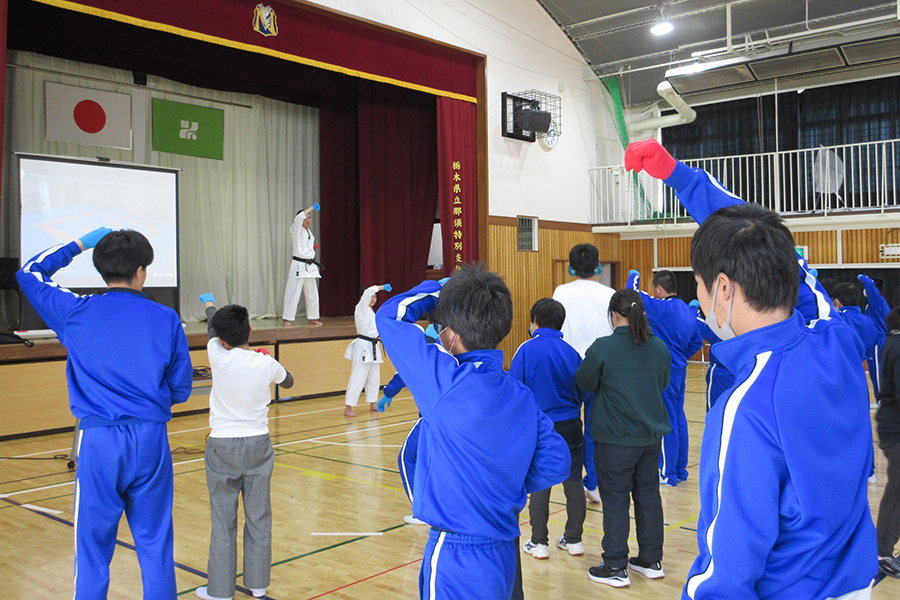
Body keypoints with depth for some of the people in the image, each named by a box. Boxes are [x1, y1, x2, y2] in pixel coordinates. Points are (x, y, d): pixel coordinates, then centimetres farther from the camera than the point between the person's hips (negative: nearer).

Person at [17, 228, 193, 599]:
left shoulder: (77, 312, -2)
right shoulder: (166, 319, -1)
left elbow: (29, 273, 17)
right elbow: (180, 390, 6)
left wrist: (79, 245, 23)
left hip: (99, 440, -1)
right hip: (151, 439, 1)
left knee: (93, 547, 9)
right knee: (155, 545, 11)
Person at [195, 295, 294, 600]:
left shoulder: (219, 357, -12)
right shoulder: (266, 363, -8)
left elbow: (213, 328, 10)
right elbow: (288, 381, 15)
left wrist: (209, 303, 31)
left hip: (222, 447, -2)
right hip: (258, 444, 2)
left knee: (223, 521, 6)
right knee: (259, 518, 11)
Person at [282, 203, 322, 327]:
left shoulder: (309, 233, 18)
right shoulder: (296, 230, -5)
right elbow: (298, 219, -25)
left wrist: (313, 247, 12)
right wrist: (312, 207, -21)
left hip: (310, 267, 7)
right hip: (298, 266, -7)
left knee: (312, 294, 9)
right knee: (293, 293, -8)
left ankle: (312, 318, 18)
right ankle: (287, 319, -3)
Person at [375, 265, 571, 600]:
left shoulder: (446, 382, -20)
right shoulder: (523, 397, -1)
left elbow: (390, 317, -11)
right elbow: (555, 464, 3)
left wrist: (436, 290, 4)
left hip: (456, 560, -7)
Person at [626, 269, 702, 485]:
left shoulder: (663, 308, -18)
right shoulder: (687, 311, 9)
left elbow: (633, 292, -17)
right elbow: (697, 342, 16)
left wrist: (634, 276, 3)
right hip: (679, 370, 9)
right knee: (679, 419, 15)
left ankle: (668, 474, 7)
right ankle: (681, 470, 24)